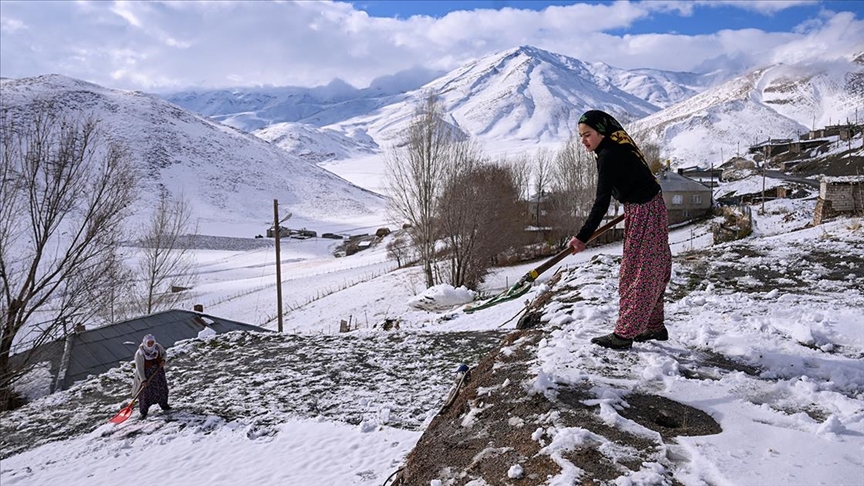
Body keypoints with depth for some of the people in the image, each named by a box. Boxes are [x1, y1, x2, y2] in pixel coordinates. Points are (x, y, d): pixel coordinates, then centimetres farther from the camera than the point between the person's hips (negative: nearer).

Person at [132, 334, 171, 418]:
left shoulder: (158, 347, -15)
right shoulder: (139, 354, -25)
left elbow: (164, 353, 6)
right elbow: (139, 368, -21)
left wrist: (163, 360, -15)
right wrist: (143, 380, -24)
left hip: (158, 372, 4)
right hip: (146, 375, -4)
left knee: (163, 388, 15)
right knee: (145, 392, 1)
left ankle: (164, 404, 40)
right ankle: (143, 411, 21)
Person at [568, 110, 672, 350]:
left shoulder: (608, 155, -21)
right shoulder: (618, 147, 8)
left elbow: (602, 202, -25)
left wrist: (582, 237, -24)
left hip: (642, 214, -10)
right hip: (651, 210, 10)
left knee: (635, 274, -3)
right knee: (651, 272, 16)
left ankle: (624, 334, 5)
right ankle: (654, 327, 28)